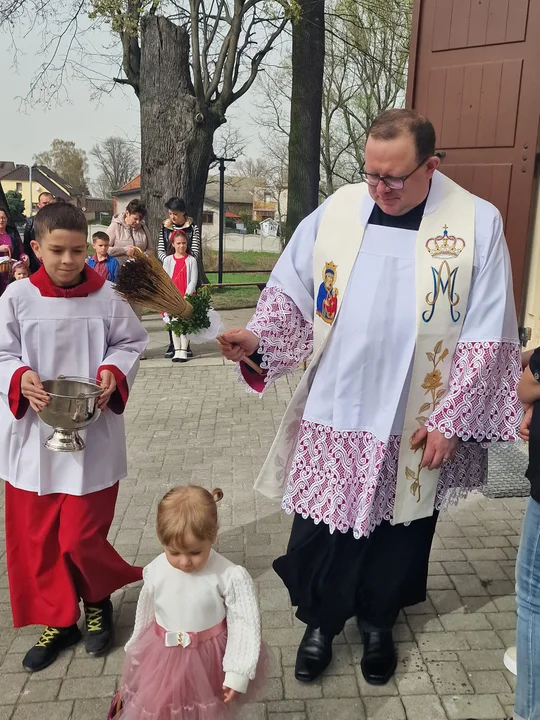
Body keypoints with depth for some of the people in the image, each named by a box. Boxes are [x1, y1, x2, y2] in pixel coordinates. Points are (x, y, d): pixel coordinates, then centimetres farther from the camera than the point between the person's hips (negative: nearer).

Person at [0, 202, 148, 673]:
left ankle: (97, 603, 35)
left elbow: (131, 342, 3)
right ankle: (57, 620, 35)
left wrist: (114, 372, -16)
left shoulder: (105, 297, -5)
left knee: (82, 537, 3)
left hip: (93, 435, -1)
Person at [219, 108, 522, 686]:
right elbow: (290, 292, 2)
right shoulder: (336, 211, -3)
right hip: (333, 414, 1)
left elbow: (486, 336, -6)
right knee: (321, 525, 11)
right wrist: (257, 338, -17)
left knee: (399, 528, 16)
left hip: (417, 424, -1)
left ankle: (378, 620, 43)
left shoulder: (477, 224, -8)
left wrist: (450, 419, -9)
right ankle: (319, 619, 38)